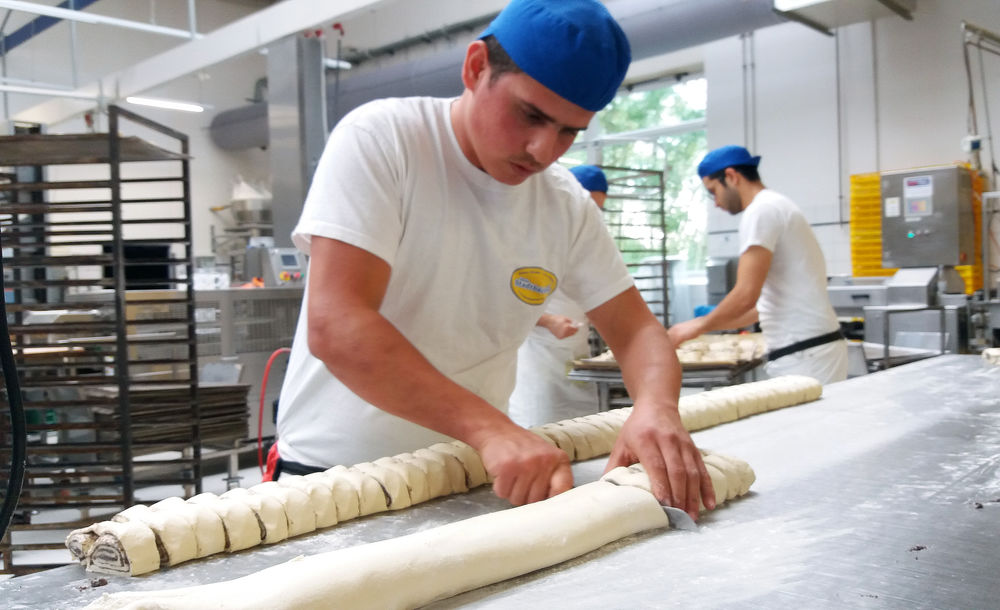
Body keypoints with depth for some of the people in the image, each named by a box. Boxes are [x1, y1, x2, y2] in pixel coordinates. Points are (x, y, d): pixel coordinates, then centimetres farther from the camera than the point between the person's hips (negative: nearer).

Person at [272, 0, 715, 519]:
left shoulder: (568, 207, 1)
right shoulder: (379, 139, -13)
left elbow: (637, 330, 4)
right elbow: (334, 327, -23)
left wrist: (656, 407, -20)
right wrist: (491, 429, -33)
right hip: (334, 473, -4)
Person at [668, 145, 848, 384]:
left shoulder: (761, 210, -11)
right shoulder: (777, 205, 19)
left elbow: (746, 295, -18)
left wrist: (700, 325, -3)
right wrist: (712, 322, 24)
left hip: (804, 356, -9)